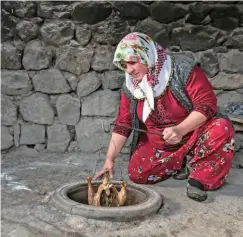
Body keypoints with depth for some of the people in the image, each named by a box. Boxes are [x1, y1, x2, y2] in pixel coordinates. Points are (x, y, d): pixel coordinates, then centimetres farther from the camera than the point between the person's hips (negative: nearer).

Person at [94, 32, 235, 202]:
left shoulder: (183, 70, -20)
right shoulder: (130, 88, -5)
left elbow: (207, 103, -24)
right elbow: (122, 125, -2)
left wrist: (180, 130, -38)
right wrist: (109, 159, -10)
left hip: (194, 135, -4)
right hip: (158, 145, 5)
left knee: (222, 128, -32)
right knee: (136, 173, -15)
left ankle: (199, 177, -14)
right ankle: (183, 162, 5)